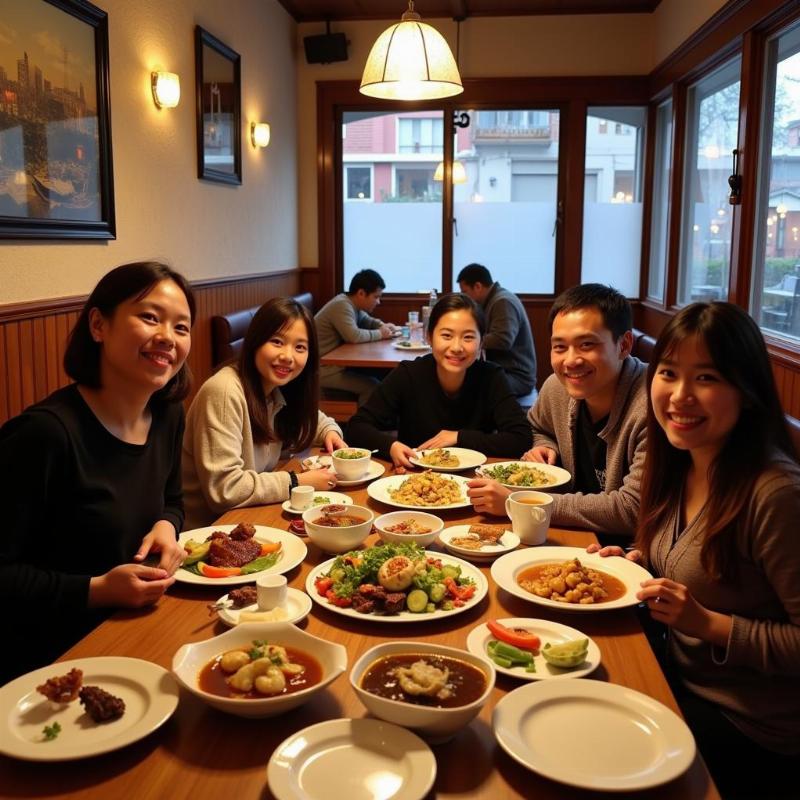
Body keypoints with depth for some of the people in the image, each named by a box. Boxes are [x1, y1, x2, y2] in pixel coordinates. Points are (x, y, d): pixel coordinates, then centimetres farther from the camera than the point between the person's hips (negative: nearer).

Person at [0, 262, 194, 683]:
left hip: (137, 630, 7)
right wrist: (98, 591, -24)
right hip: (51, 659, -7)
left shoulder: (167, 416, 0)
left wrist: (166, 528, -2)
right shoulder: (46, 432, -23)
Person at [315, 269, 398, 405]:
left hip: (337, 362, 10)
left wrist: (383, 325, 4)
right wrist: (379, 334, -16)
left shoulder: (352, 304, 9)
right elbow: (354, 336, -32)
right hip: (324, 370, -10)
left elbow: (367, 321, 26)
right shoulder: (341, 306, -19)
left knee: (379, 375, 0)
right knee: (372, 386, -17)